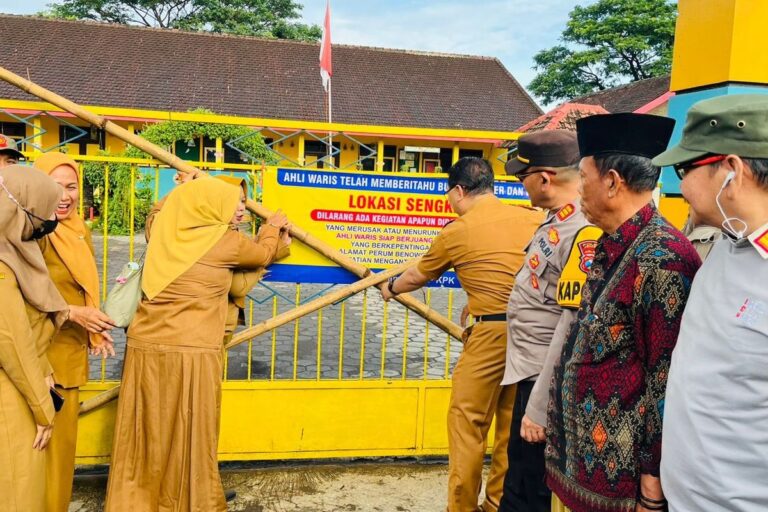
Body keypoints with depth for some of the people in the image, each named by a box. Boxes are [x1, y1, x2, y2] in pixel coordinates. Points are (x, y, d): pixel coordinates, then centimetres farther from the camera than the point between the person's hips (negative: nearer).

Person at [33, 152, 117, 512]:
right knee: (45, 439, 1)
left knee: (63, 435, 17)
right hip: (42, 352, -8)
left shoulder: (78, 230, 10)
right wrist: (71, 313, -23)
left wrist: (94, 329, 10)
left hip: (71, 350, 8)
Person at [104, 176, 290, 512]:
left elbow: (163, 207, 32)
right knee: (189, 438, 8)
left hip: (145, 348, 5)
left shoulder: (166, 232, 6)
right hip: (191, 353, -5)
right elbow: (264, 254, 15)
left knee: (145, 435, 15)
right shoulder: (227, 242, -6)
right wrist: (273, 227, 32)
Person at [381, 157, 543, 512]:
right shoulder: (533, 219, 8)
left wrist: (391, 288, 35)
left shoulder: (456, 232, 0)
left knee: (467, 420, 8)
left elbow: (417, 276, 16)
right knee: (513, 423, 16)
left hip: (491, 333, -5)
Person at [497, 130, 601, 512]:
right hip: (532, 371, 9)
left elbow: (571, 329, -26)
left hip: (546, 378, -9)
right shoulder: (558, 220, 6)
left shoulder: (583, 231, -24)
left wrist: (539, 408, -21)